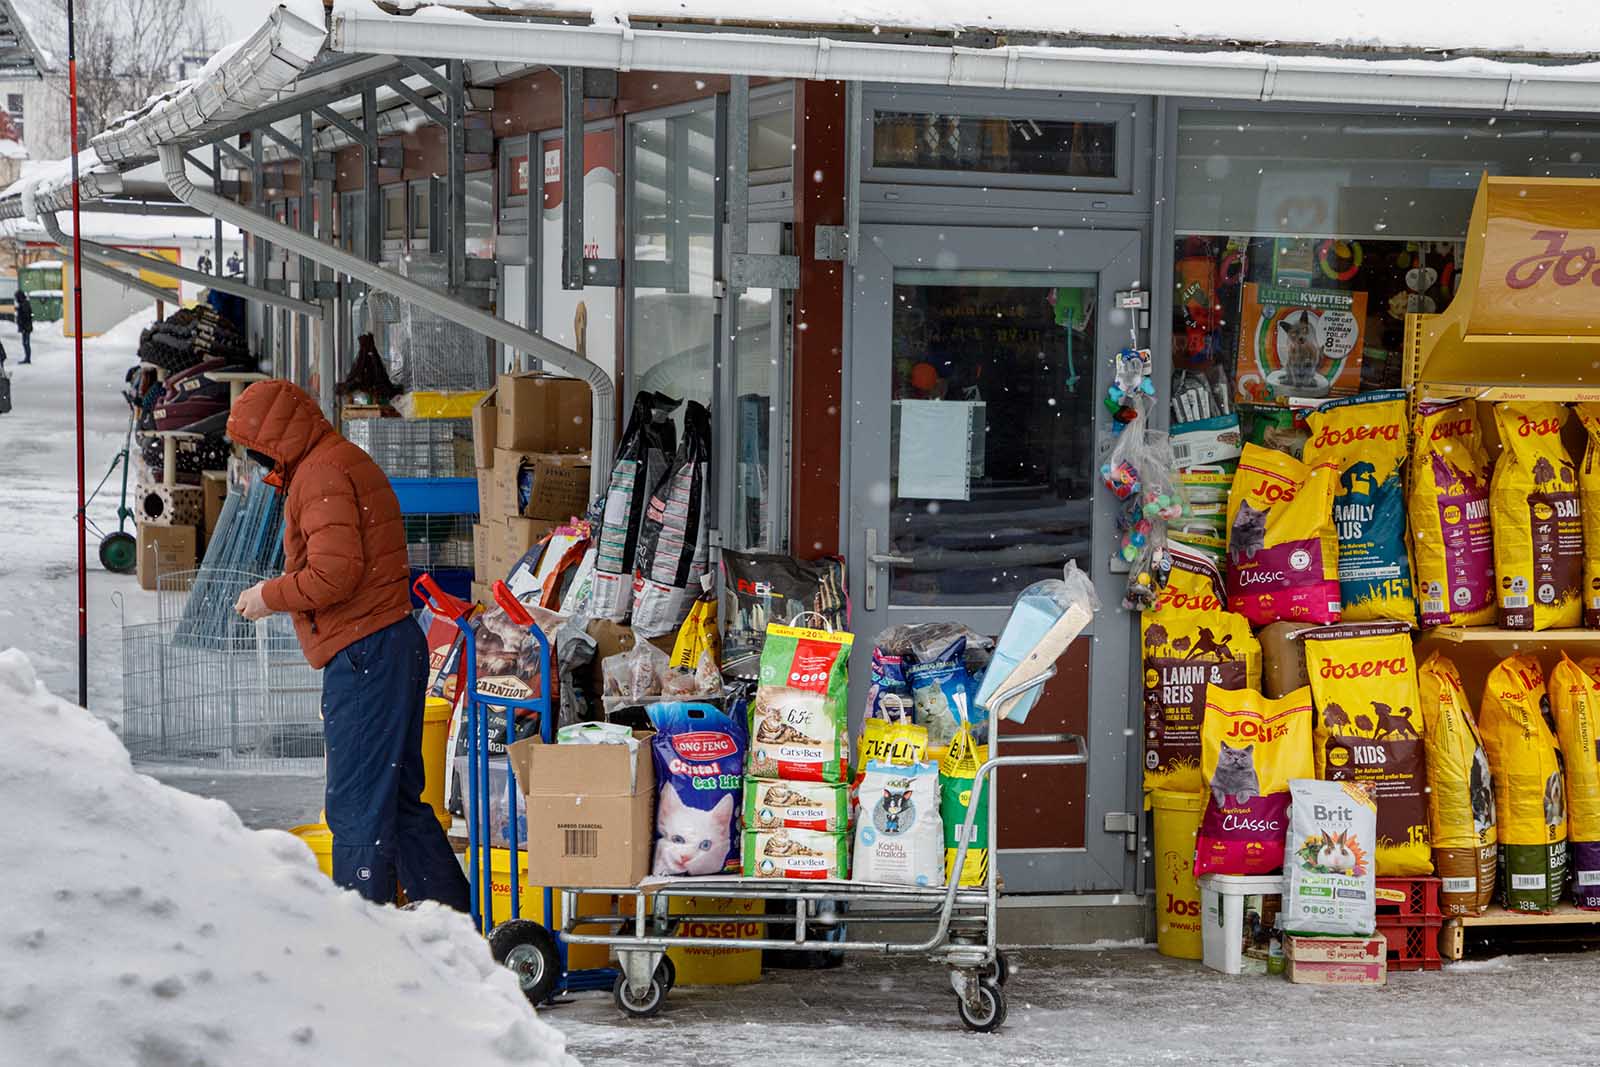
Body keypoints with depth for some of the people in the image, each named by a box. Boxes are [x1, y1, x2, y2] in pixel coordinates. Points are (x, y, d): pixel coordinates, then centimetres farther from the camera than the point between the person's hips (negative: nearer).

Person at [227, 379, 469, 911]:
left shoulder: (322, 473, -11)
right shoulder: (346, 463, 21)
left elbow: (335, 573, -21)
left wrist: (270, 596, -7)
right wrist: (278, 591, 14)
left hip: (365, 653, -11)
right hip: (397, 646, 11)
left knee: (357, 807, -6)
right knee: (399, 798, 16)